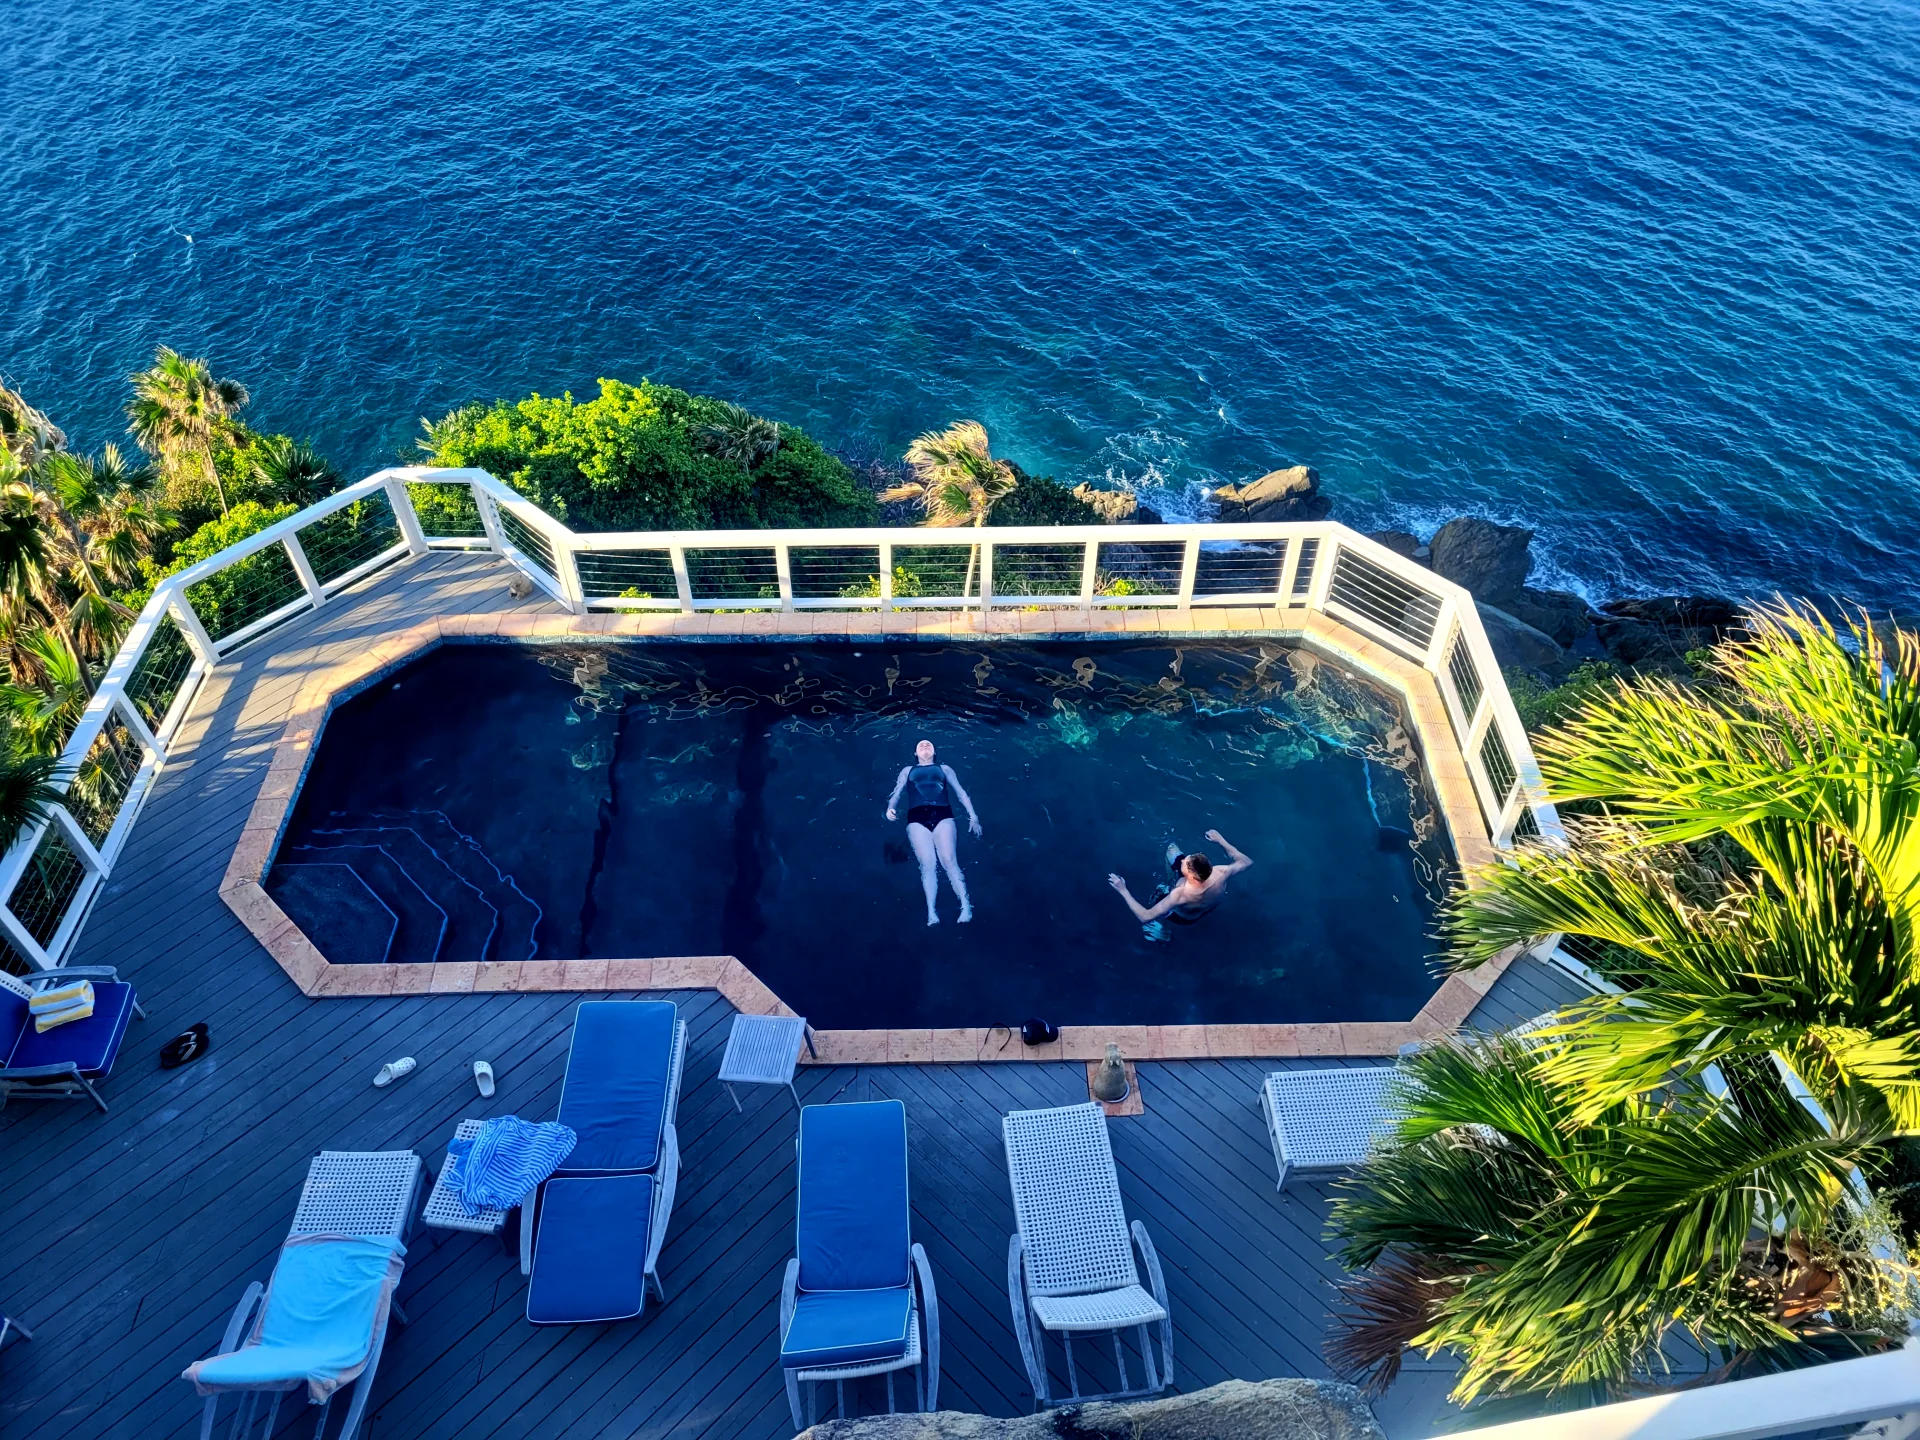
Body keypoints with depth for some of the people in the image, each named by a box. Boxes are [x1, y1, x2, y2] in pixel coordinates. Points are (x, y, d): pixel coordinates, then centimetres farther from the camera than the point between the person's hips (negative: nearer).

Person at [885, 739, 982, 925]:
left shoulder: (945, 769, 29)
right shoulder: (908, 770, 30)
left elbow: (960, 792, 22)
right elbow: (896, 793, 19)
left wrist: (972, 815, 10)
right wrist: (890, 809, -3)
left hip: (942, 815, 0)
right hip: (917, 818, 1)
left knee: (949, 860, -20)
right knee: (927, 864, -16)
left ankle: (966, 906, -29)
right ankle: (931, 912, -24)